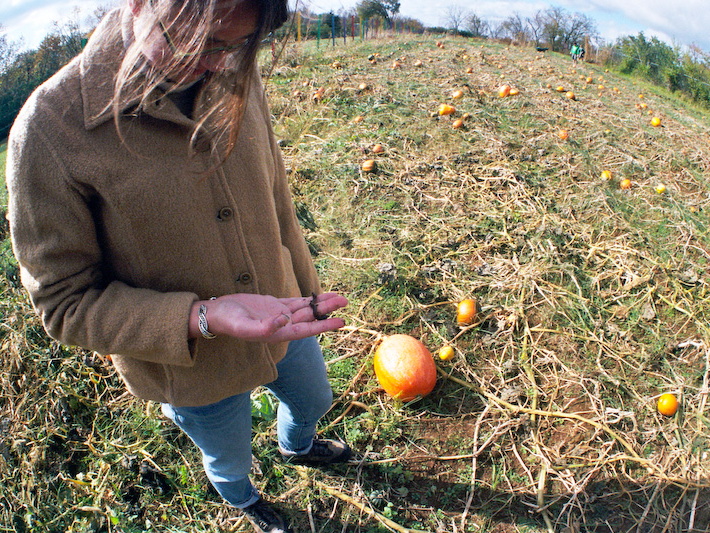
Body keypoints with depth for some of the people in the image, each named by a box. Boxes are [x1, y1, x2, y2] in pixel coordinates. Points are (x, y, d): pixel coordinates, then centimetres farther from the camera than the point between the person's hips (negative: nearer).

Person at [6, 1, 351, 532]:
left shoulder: (235, 75, -12)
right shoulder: (50, 129, -27)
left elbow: (275, 198, 1)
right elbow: (65, 300, -20)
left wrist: (305, 288, 10)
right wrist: (203, 318, -35)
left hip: (281, 318, 5)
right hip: (194, 368, -4)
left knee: (314, 401, 32)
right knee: (230, 462, 27)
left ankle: (298, 446, 72)